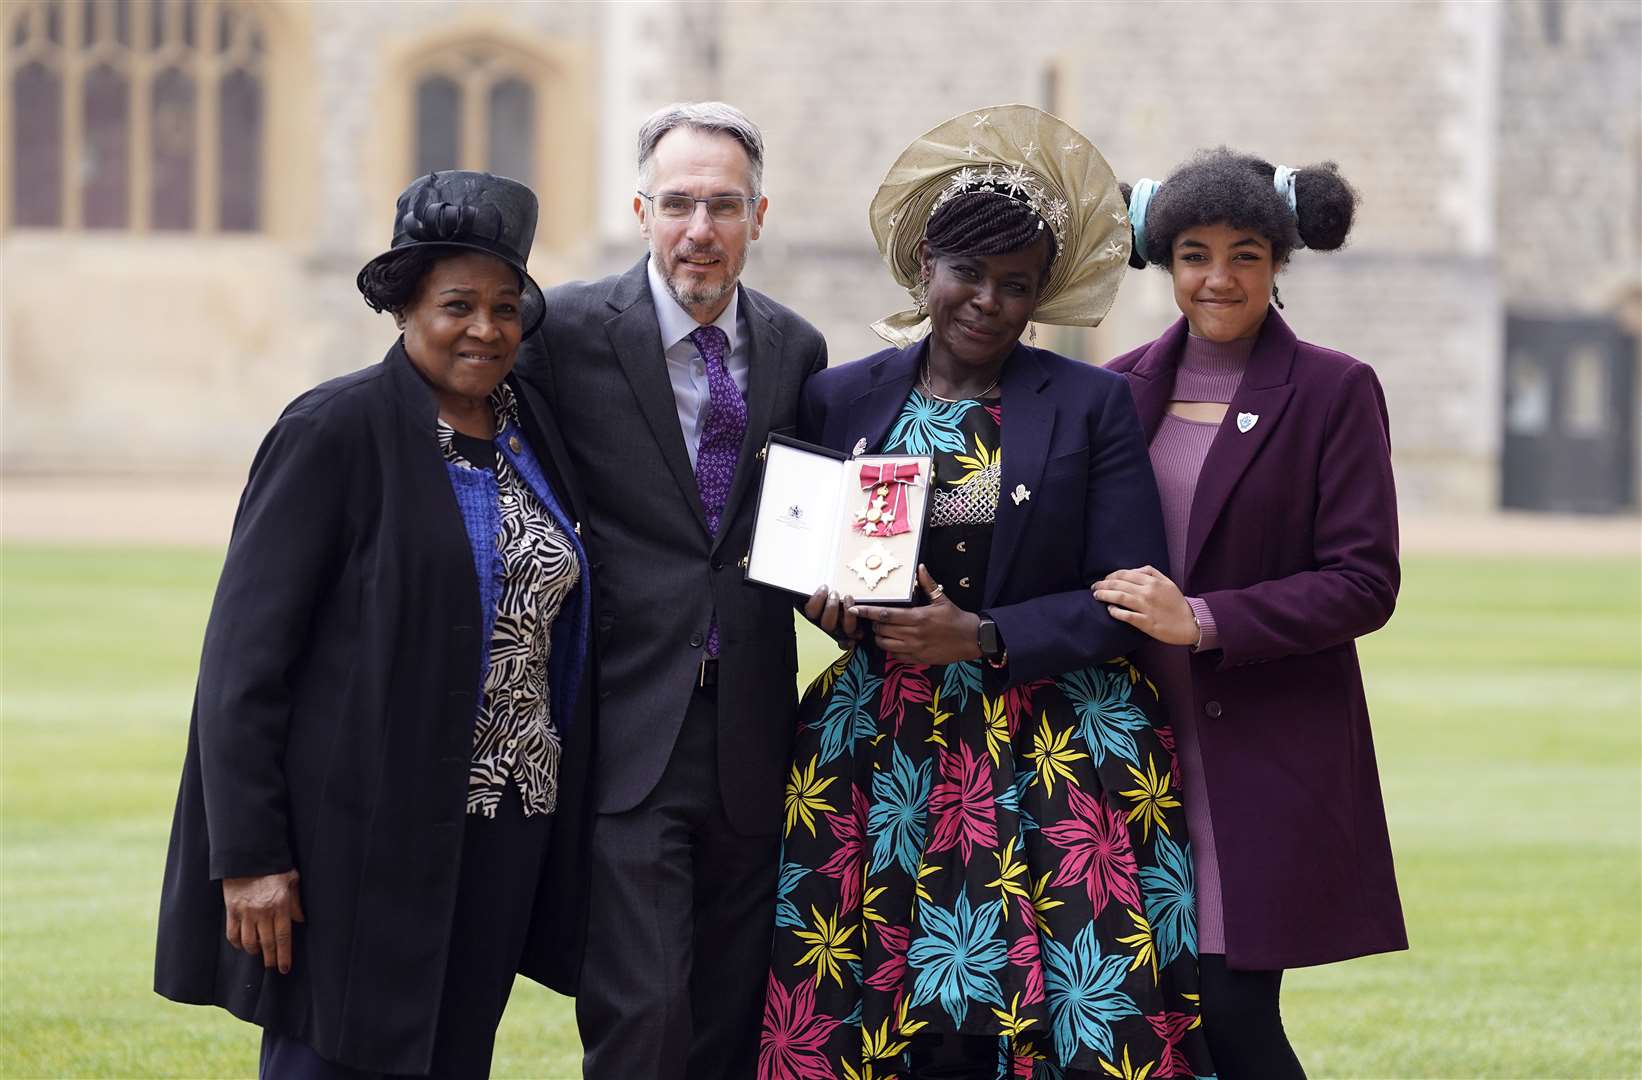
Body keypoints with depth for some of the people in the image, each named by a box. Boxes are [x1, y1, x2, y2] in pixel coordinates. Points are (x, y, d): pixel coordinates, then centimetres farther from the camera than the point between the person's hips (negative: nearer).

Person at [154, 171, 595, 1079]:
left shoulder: (532, 432, 10)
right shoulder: (335, 433, -9)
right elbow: (243, 654, -11)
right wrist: (247, 858, -16)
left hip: (499, 844, 6)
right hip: (361, 841, -6)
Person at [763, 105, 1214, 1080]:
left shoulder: (1093, 406, 1)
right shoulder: (842, 400, 7)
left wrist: (982, 636, -14)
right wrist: (833, 603, -6)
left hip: (1057, 763, -2)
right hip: (883, 755, 2)